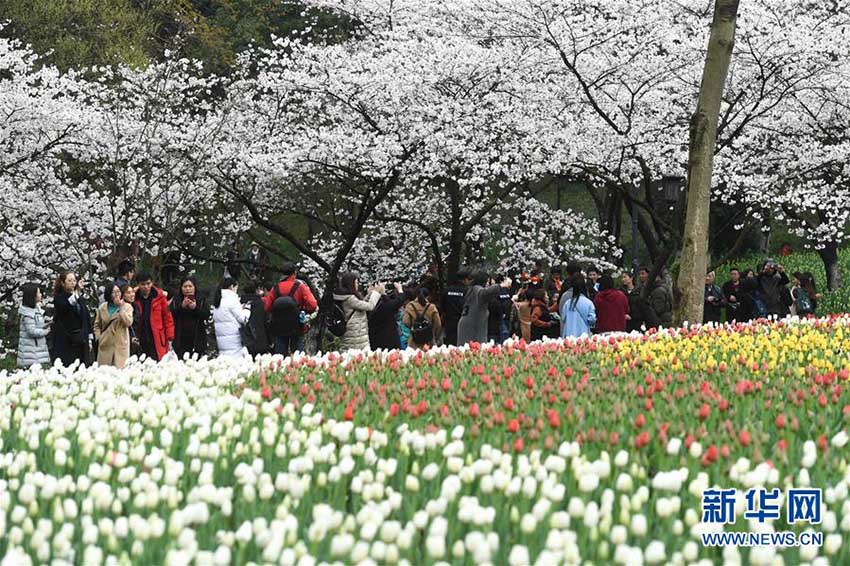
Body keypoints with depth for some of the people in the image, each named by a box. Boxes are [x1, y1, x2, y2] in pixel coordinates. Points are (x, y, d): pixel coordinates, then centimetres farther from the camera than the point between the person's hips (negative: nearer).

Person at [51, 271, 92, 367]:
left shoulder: (80, 298, 14)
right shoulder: (59, 298, -2)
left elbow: (87, 319, 18)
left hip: (80, 342, 5)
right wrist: (77, 292, -38)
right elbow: (64, 307, -25)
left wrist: (89, 341, 14)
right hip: (65, 342, -5)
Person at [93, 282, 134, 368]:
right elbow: (97, 325, 21)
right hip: (105, 346, 2)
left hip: (120, 346, -2)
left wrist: (121, 307, -13)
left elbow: (128, 323, -12)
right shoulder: (102, 308, 10)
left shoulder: (127, 307, 4)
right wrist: (98, 337, 7)